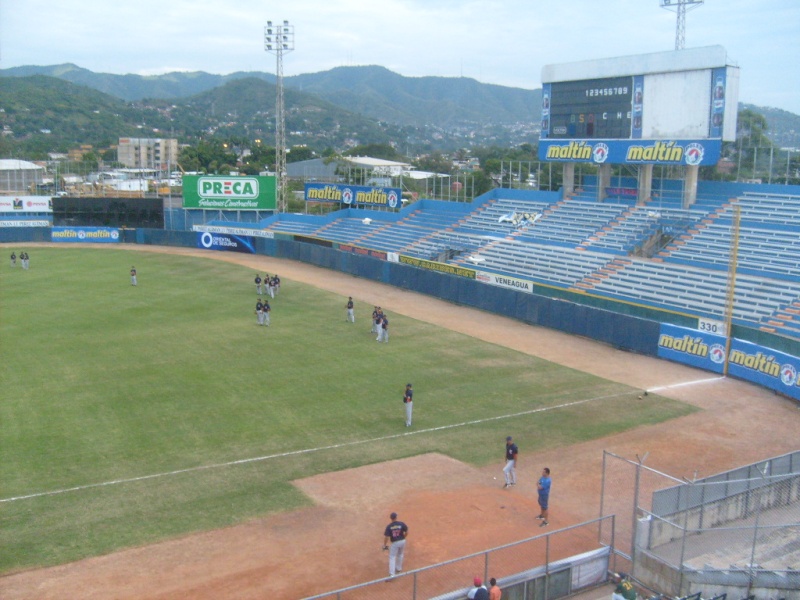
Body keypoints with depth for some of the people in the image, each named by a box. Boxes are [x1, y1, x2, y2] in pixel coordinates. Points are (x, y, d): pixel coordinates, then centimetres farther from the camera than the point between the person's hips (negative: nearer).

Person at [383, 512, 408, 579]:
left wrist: (384, 545, -2)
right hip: (402, 541, 3)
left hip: (394, 543, -3)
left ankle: (392, 574, -2)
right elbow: (406, 532, -4)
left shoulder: (389, 526, -16)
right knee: (400, 554, 27)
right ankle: (398, 568, 45)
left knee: (392, 557, 7)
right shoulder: (401, 524, -12)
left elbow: (386, 537, -16)